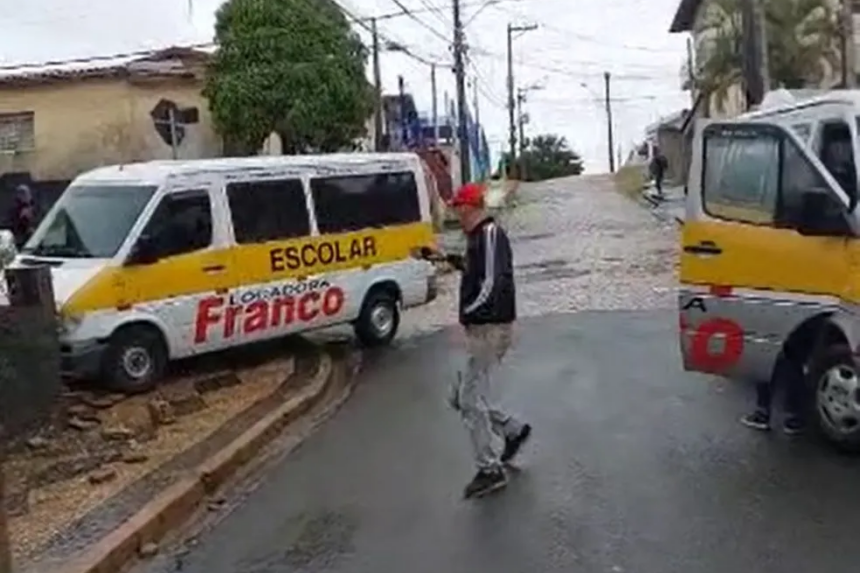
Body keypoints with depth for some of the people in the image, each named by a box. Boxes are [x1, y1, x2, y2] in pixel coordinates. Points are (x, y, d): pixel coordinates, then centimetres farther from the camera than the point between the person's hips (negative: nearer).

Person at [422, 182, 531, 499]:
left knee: (470, 399, -5)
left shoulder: (490, 234, -17)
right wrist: (450, 259, 20)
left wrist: (466, 315, -19)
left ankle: (490, 470, 5)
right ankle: (513, 430, 29)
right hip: (480, 328, 10)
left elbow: (491, 285, -25)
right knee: (461, 396, 15)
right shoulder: (478, 235, 13)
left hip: (489, 329, -10)